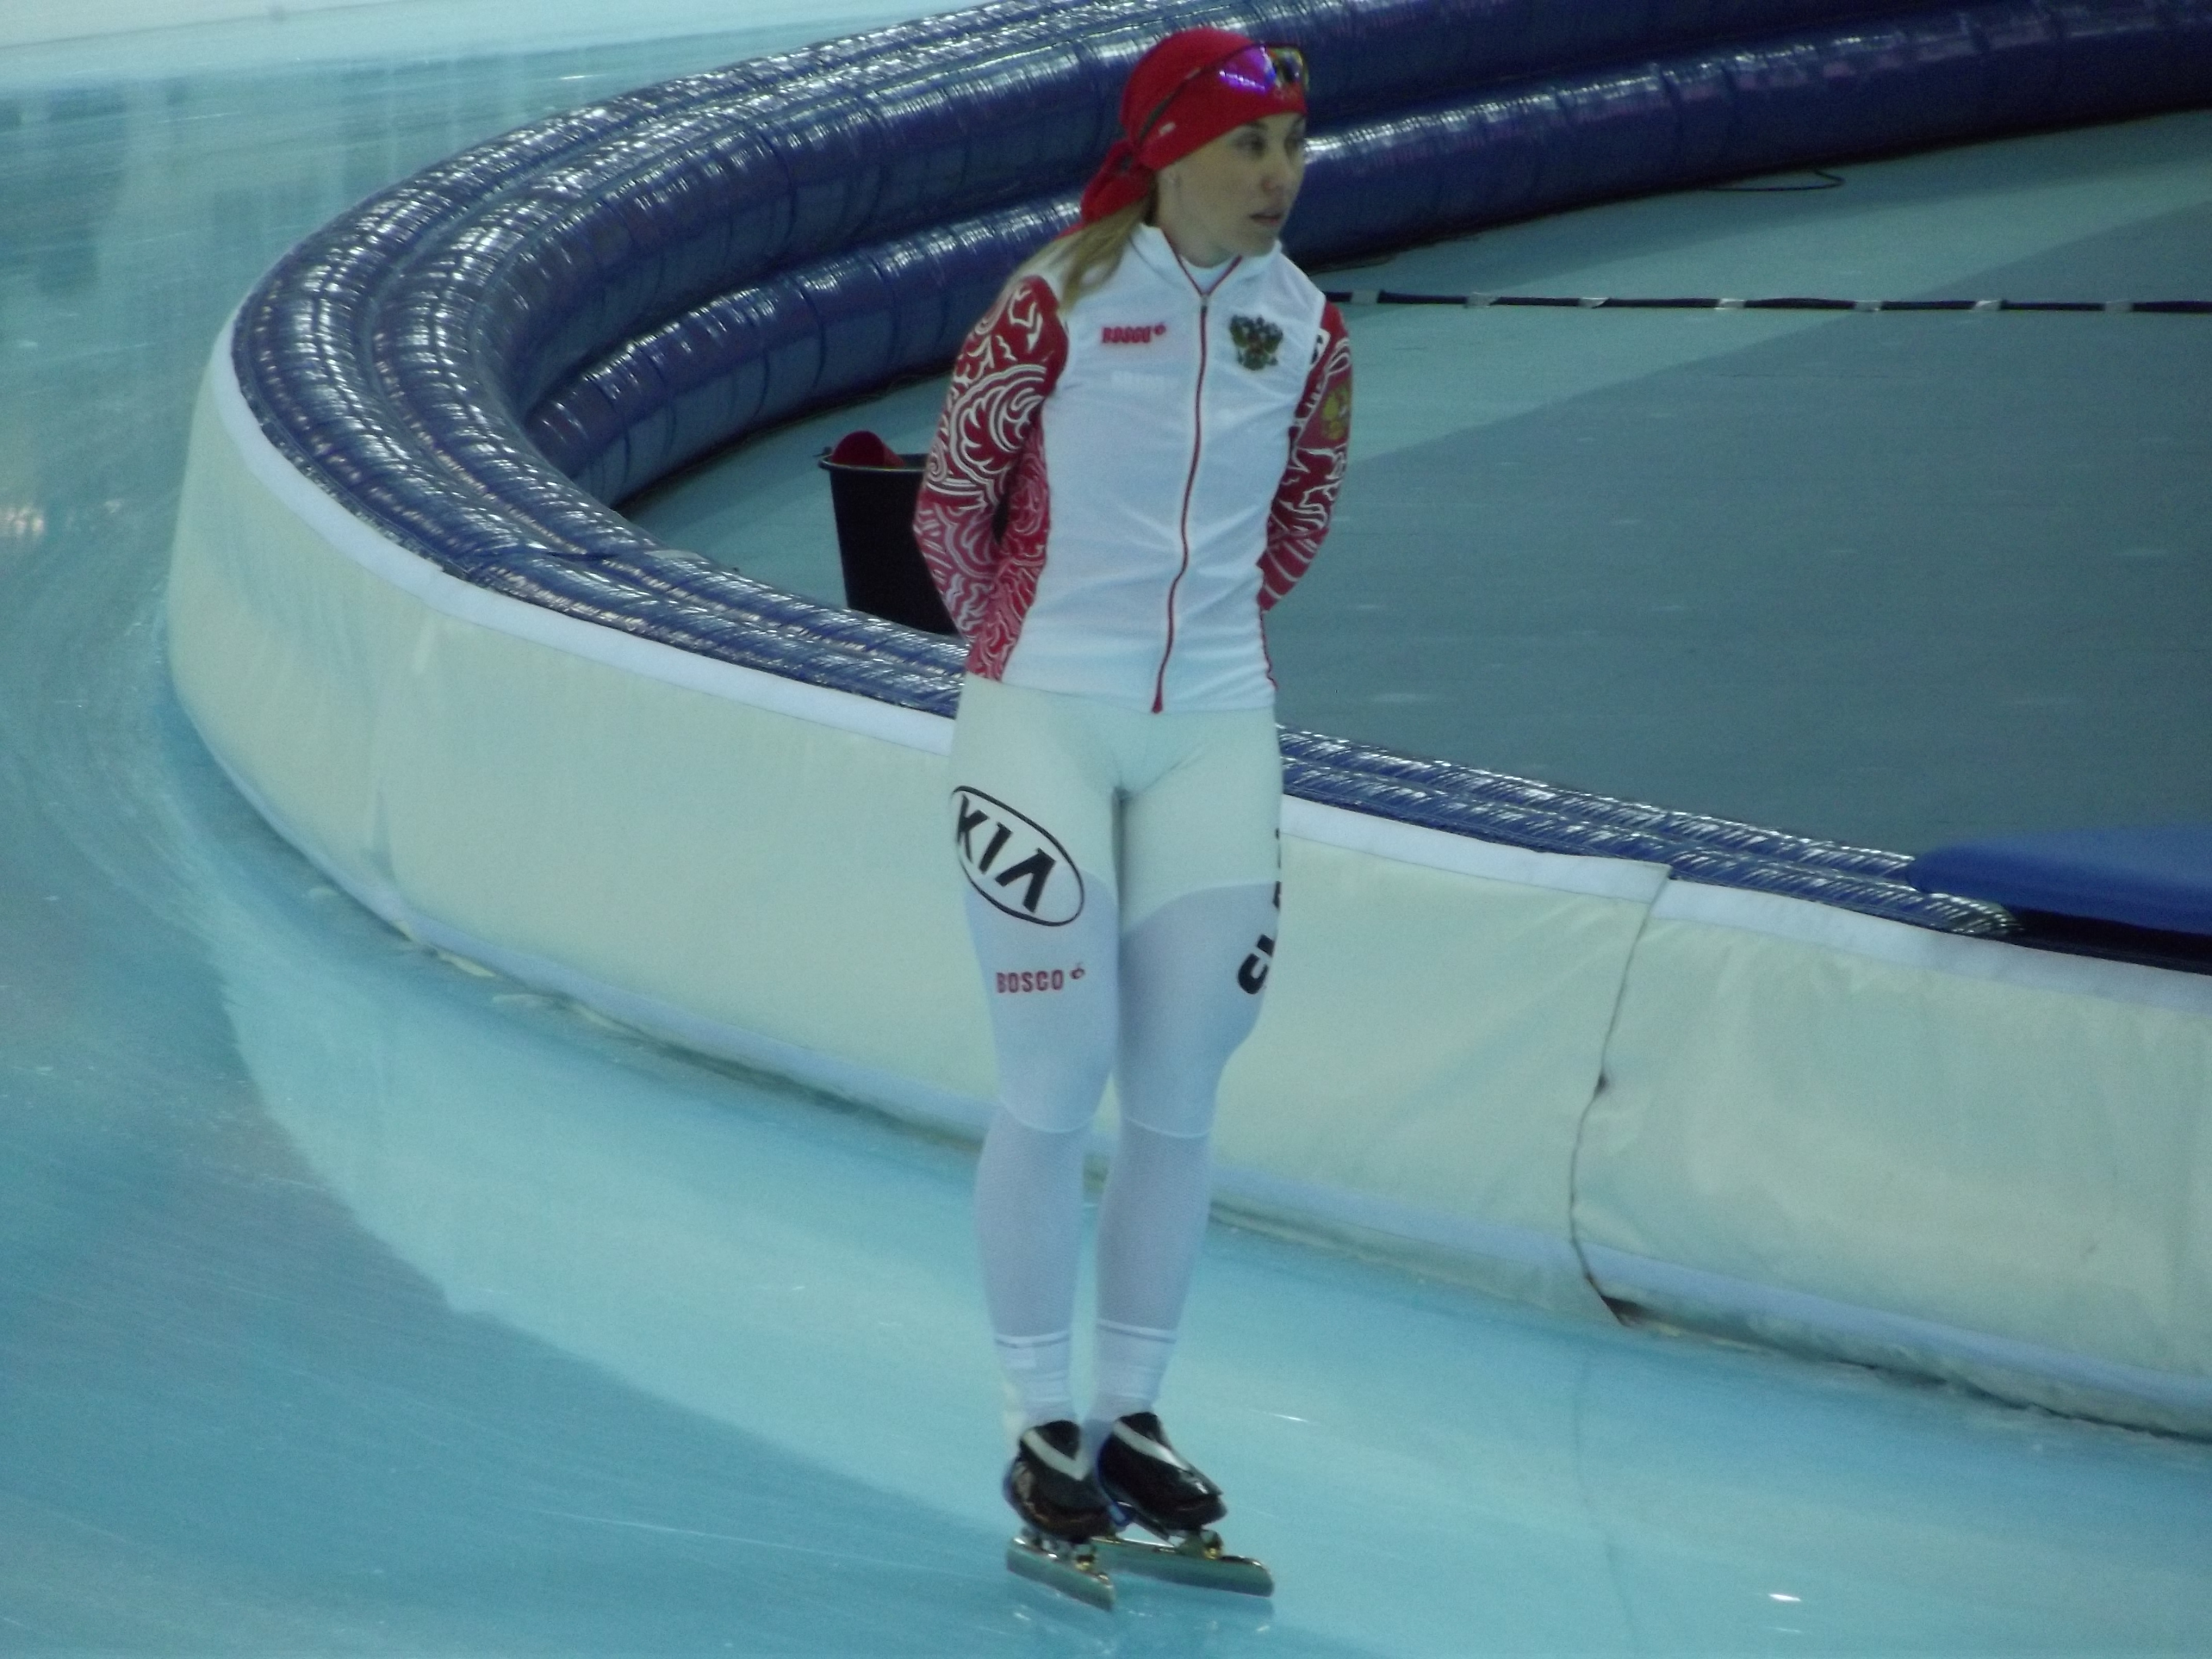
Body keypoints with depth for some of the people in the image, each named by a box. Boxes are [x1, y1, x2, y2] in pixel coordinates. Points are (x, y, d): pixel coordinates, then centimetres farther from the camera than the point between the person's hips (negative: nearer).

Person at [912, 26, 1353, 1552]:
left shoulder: (1309, 327, 1)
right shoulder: (1060, 304, -13)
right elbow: (951, 497, -2)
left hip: (1216, 737, 4)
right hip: (1044, 726, -4)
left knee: (1178, 1097, 7)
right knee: (1057, 1086, -1)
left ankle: (1133, 1414, 19)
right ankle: (1045, 1427, 10)